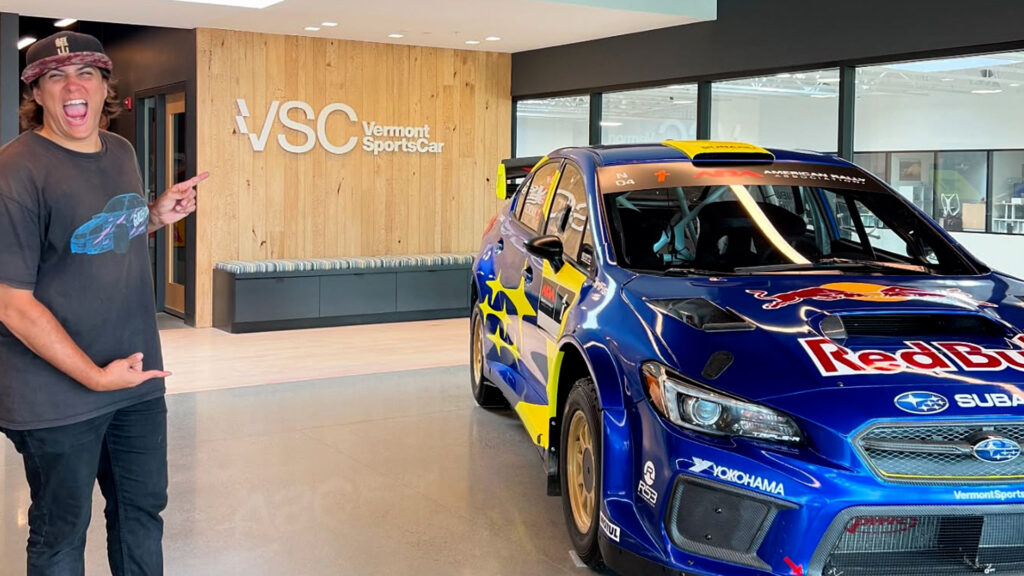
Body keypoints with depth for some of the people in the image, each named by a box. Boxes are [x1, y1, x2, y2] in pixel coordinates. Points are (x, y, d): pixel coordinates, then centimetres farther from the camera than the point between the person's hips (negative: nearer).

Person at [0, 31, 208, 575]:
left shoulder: (121, 152, 5)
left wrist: (157, 215, 2)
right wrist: (94, 376, -20)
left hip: (138, 380, 7)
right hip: (58, 396, -6)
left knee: (142, 511, 19)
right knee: (61, 531, 11)